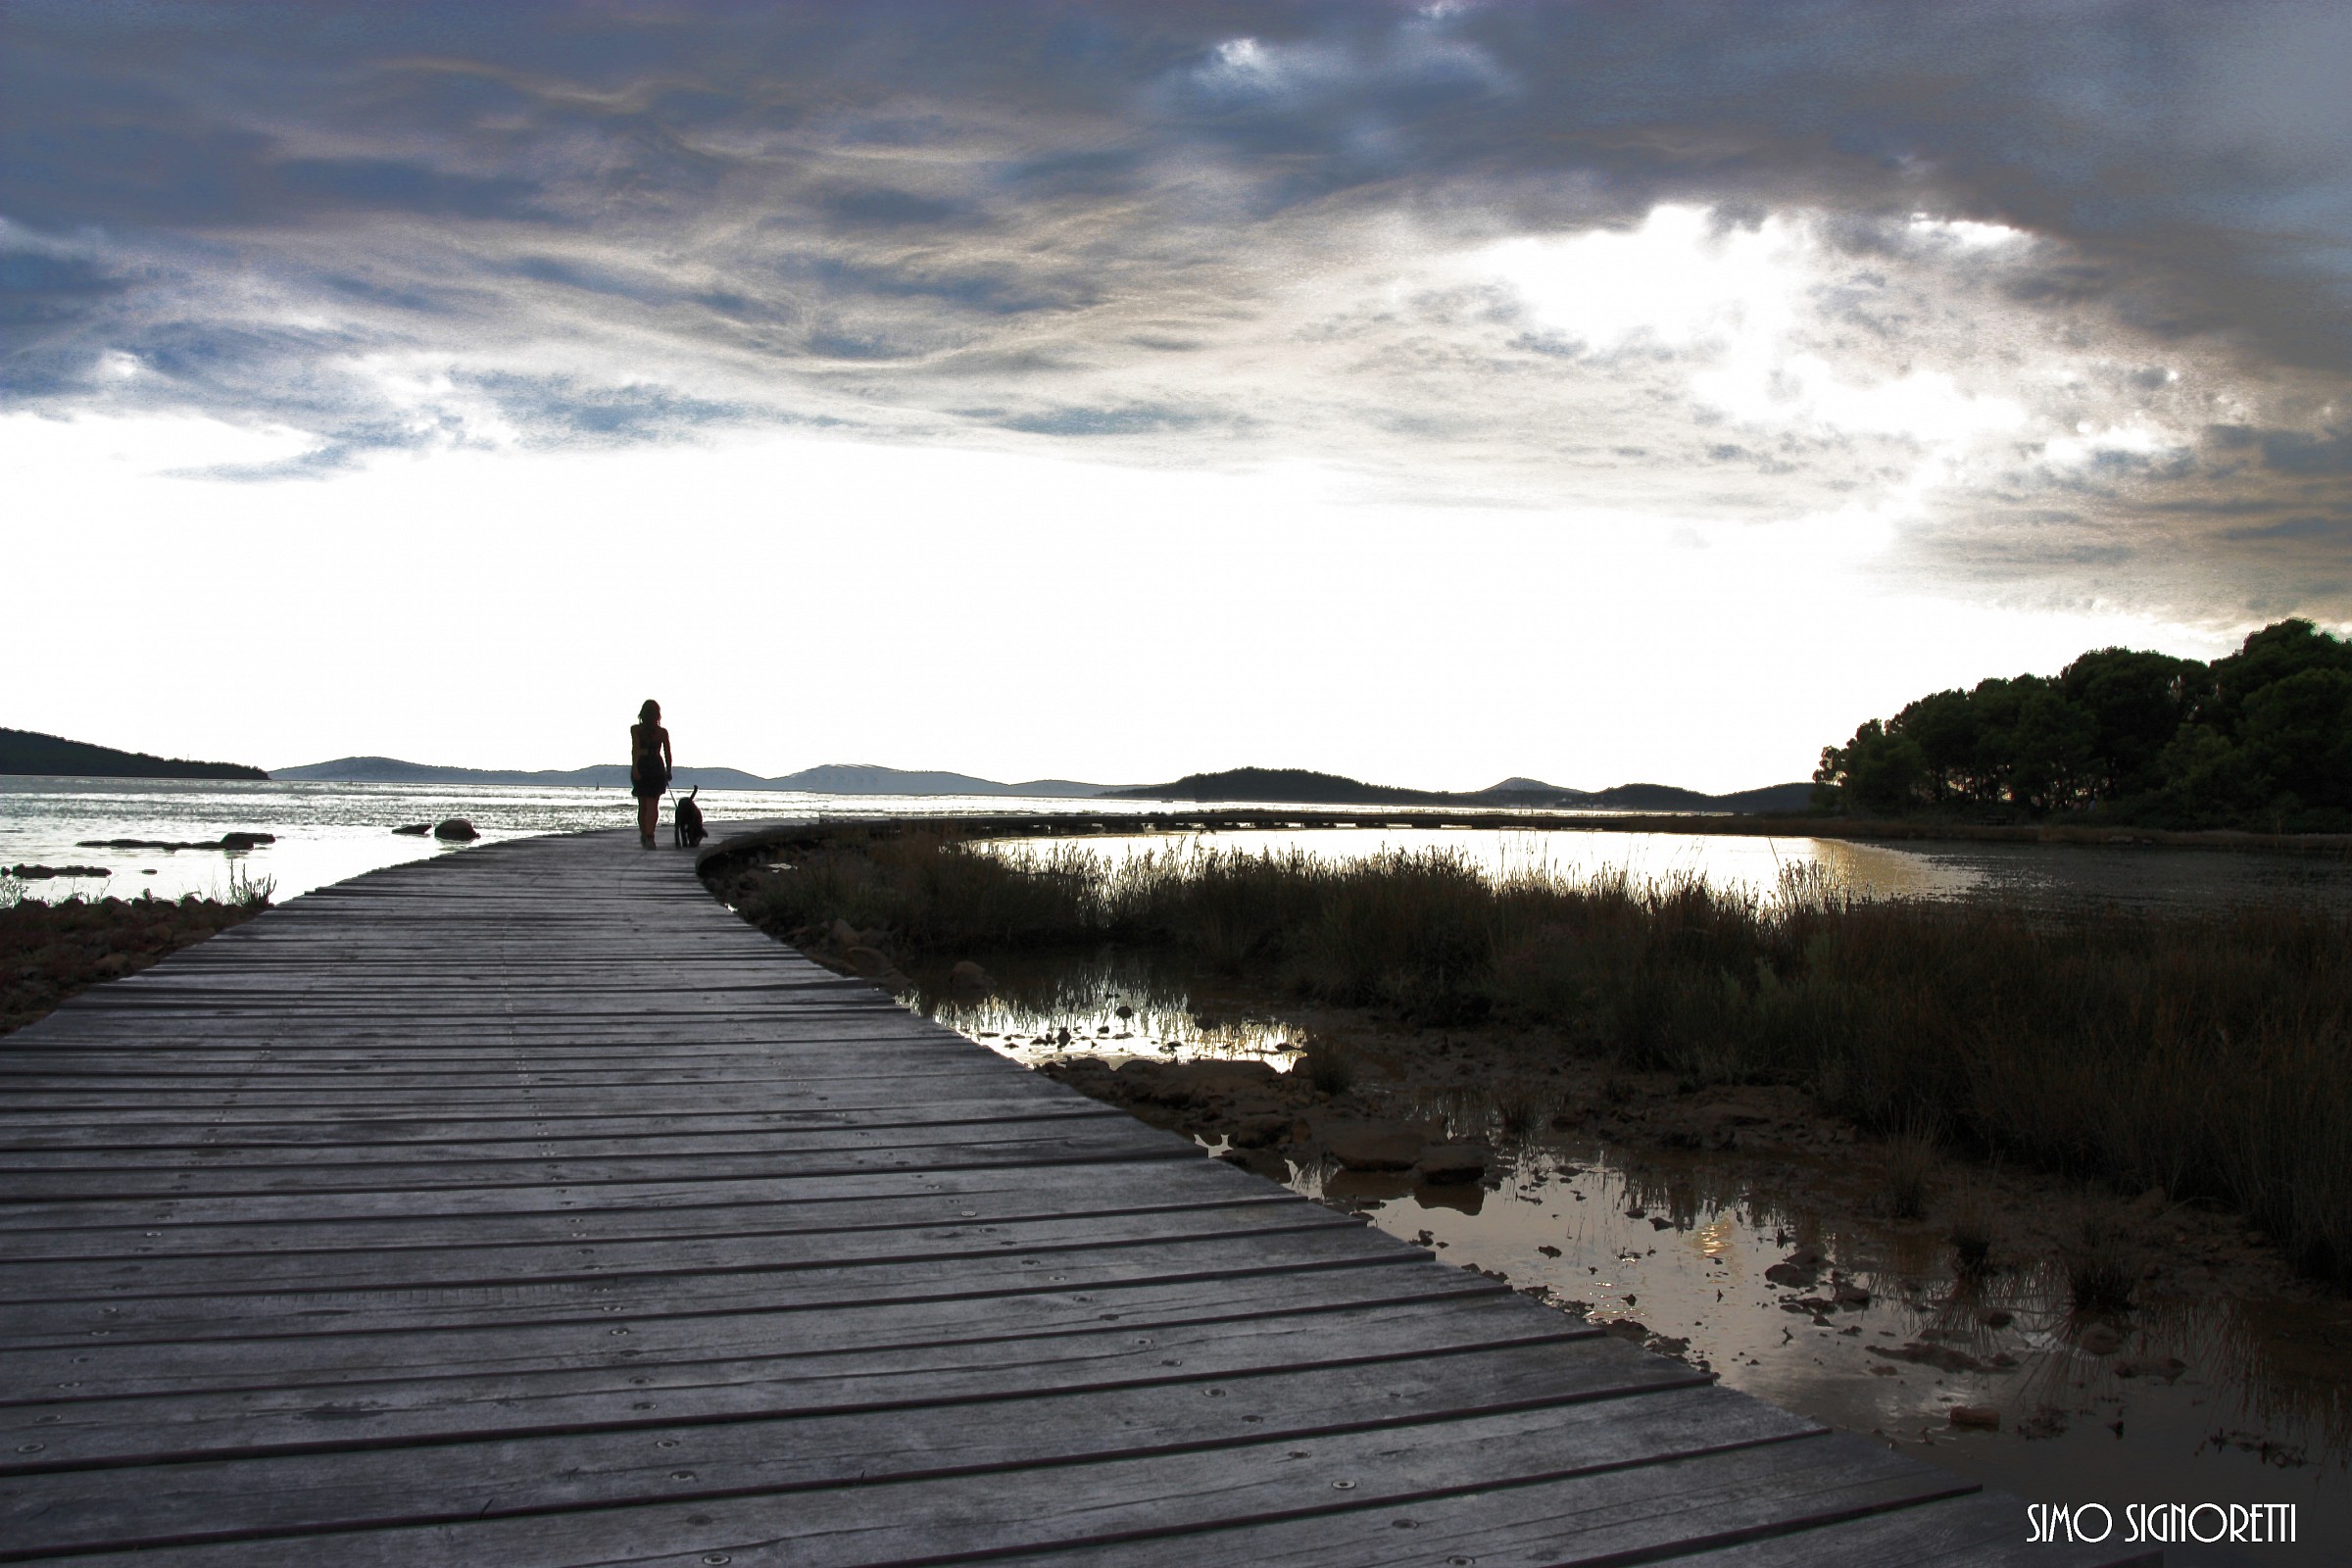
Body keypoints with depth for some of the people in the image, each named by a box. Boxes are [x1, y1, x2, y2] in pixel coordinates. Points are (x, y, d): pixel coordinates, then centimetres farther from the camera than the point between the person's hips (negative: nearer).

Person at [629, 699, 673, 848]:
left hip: (640, 768, 1)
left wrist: (635, 768, -21)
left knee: (642, 805, 16)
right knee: (653, 805, -2)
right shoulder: (663, 732, 1)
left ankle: (644, 835, 27)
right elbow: (667, 754, 3)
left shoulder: (635, 729, -1)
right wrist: (668, 772, 14)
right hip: (657, 769, -1)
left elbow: (635, 749, -14)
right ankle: (649, 835, -21)